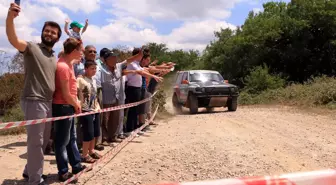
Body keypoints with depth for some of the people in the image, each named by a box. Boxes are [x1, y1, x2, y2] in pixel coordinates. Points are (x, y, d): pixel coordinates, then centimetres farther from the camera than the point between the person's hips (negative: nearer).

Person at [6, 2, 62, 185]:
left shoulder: (54, 58, 17)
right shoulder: (32, 48, -4)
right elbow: (13, 40, -25)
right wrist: (10, 17, -42)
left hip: (48, 103, 8)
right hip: (34, 101, -8)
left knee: (43, 141, 17)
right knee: (35, 141, -3)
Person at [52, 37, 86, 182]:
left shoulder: (69, 63, 10)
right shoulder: (63, 66, -21)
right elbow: (66, 94, -21)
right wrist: (76, 105, -5)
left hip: (69, 106, 10)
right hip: (62, 107, -10)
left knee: (71, 138, 18)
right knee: (62, 141, 2)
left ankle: (76, 166, 30)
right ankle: (63, 173, 13)